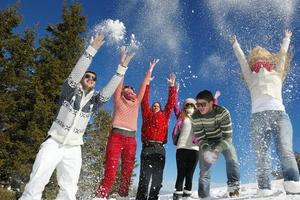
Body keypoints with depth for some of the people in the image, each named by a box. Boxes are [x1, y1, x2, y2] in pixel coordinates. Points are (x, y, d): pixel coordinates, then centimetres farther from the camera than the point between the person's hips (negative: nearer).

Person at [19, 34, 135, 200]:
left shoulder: (94, 100, 7)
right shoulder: (70, 90, -1)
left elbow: (108, 91, -8)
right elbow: (76, 73, -17)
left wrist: (122, 68, -14)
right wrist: (92, 49, -25)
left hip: (73, 149, 3)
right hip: (54, 143, -3)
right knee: (36, 184, -9)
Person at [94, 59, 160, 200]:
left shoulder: (136, 102, 20)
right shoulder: (118, 99, 12)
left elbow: (143, 85, 25)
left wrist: (150, 70, 29)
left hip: (131, 140, 4)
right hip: (116, 136, -4)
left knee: (127, 174, 6)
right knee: (110, 174, -12)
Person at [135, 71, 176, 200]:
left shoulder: (164, 116, 21)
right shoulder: (147, 114, 17)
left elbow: (171, 103, 20)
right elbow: (144, 100, 15)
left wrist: (172, 86, 19)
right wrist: (147, 83, 13)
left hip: (160, 149, 2)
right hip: (147, 148, -2)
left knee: (157, 178, 2)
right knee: (144, 177, -8)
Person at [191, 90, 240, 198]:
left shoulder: (223, 112, -32)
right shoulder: (195, 117, -27)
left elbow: (227, 136, -31)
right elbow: (200, 139, -19)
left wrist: (216, 150, -45)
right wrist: (206, 150, -39)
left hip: (223, 140, -1)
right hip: (206, 142, 1)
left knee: (232, 158, -24)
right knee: (204, 169, -7)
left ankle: (233, 187, -6)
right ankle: (203, 195, 5)